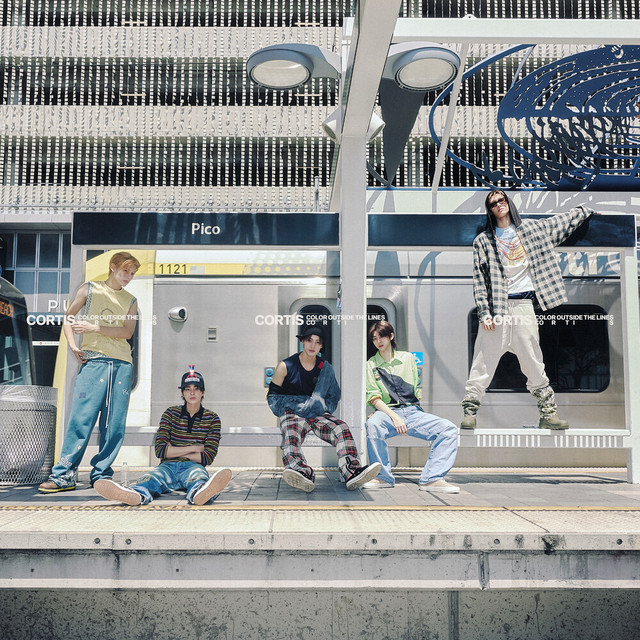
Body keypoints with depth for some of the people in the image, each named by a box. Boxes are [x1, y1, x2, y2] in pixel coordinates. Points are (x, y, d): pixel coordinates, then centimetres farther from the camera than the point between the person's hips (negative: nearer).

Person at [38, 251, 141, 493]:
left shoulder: (130, 301, 17)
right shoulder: (90, 289, 13)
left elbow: (127, 332, 2)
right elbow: (68, 318, 14)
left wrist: (95, 328, -9)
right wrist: (73, 346, -1)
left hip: (122, 364, 3)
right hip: (93, 360, -3)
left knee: (115, 423, 0)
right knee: (81, 417, -9)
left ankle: (101, 474, 9)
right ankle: (64, 475, -3)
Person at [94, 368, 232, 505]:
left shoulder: (212, 419, 11)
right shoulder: (171, 413, 14)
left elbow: (208, 457, 1)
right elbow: (160, 450, 1)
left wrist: (174, 452, 2)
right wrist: (193, 448, -3)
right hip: (168, 466, 1)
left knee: (198, 474, -40)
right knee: (151, 477, -36)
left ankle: (199, 493, -79)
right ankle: (137, 494, -74)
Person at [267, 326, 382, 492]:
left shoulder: (325, 368, 15)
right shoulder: (286, 366, 6)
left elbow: (333, 397, 21)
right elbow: (273, 396, 6)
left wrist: (322, 407, -3)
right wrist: (301, 404, -8)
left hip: (318, 415, 3)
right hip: (292, 413, -3)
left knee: (340, 427, -29)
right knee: (292, 431, -38)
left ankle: (351, 471, -52)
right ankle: (301, 473, -68)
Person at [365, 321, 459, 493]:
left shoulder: (407, 358, 18)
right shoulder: (371, 364, 11)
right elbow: (374, 398, -1)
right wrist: (394, 417, -17)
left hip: (413, 412, 3)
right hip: (387, 412, -2)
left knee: (449, 429, -21)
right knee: (373, 424, -38)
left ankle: (431, 479, -27)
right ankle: (383, 477, -24)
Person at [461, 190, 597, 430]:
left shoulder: (531, 229, 13)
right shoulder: (483, 241, 6)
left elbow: (563, 221, 30)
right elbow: (479, 280, 1)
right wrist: (484, 313, -7)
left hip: (523, 305, 2)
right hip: (496, 307, -2)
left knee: (533, 363, 3)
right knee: (483, 361, -5)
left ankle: (548, 413, 11)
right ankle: (469, 412, 0)